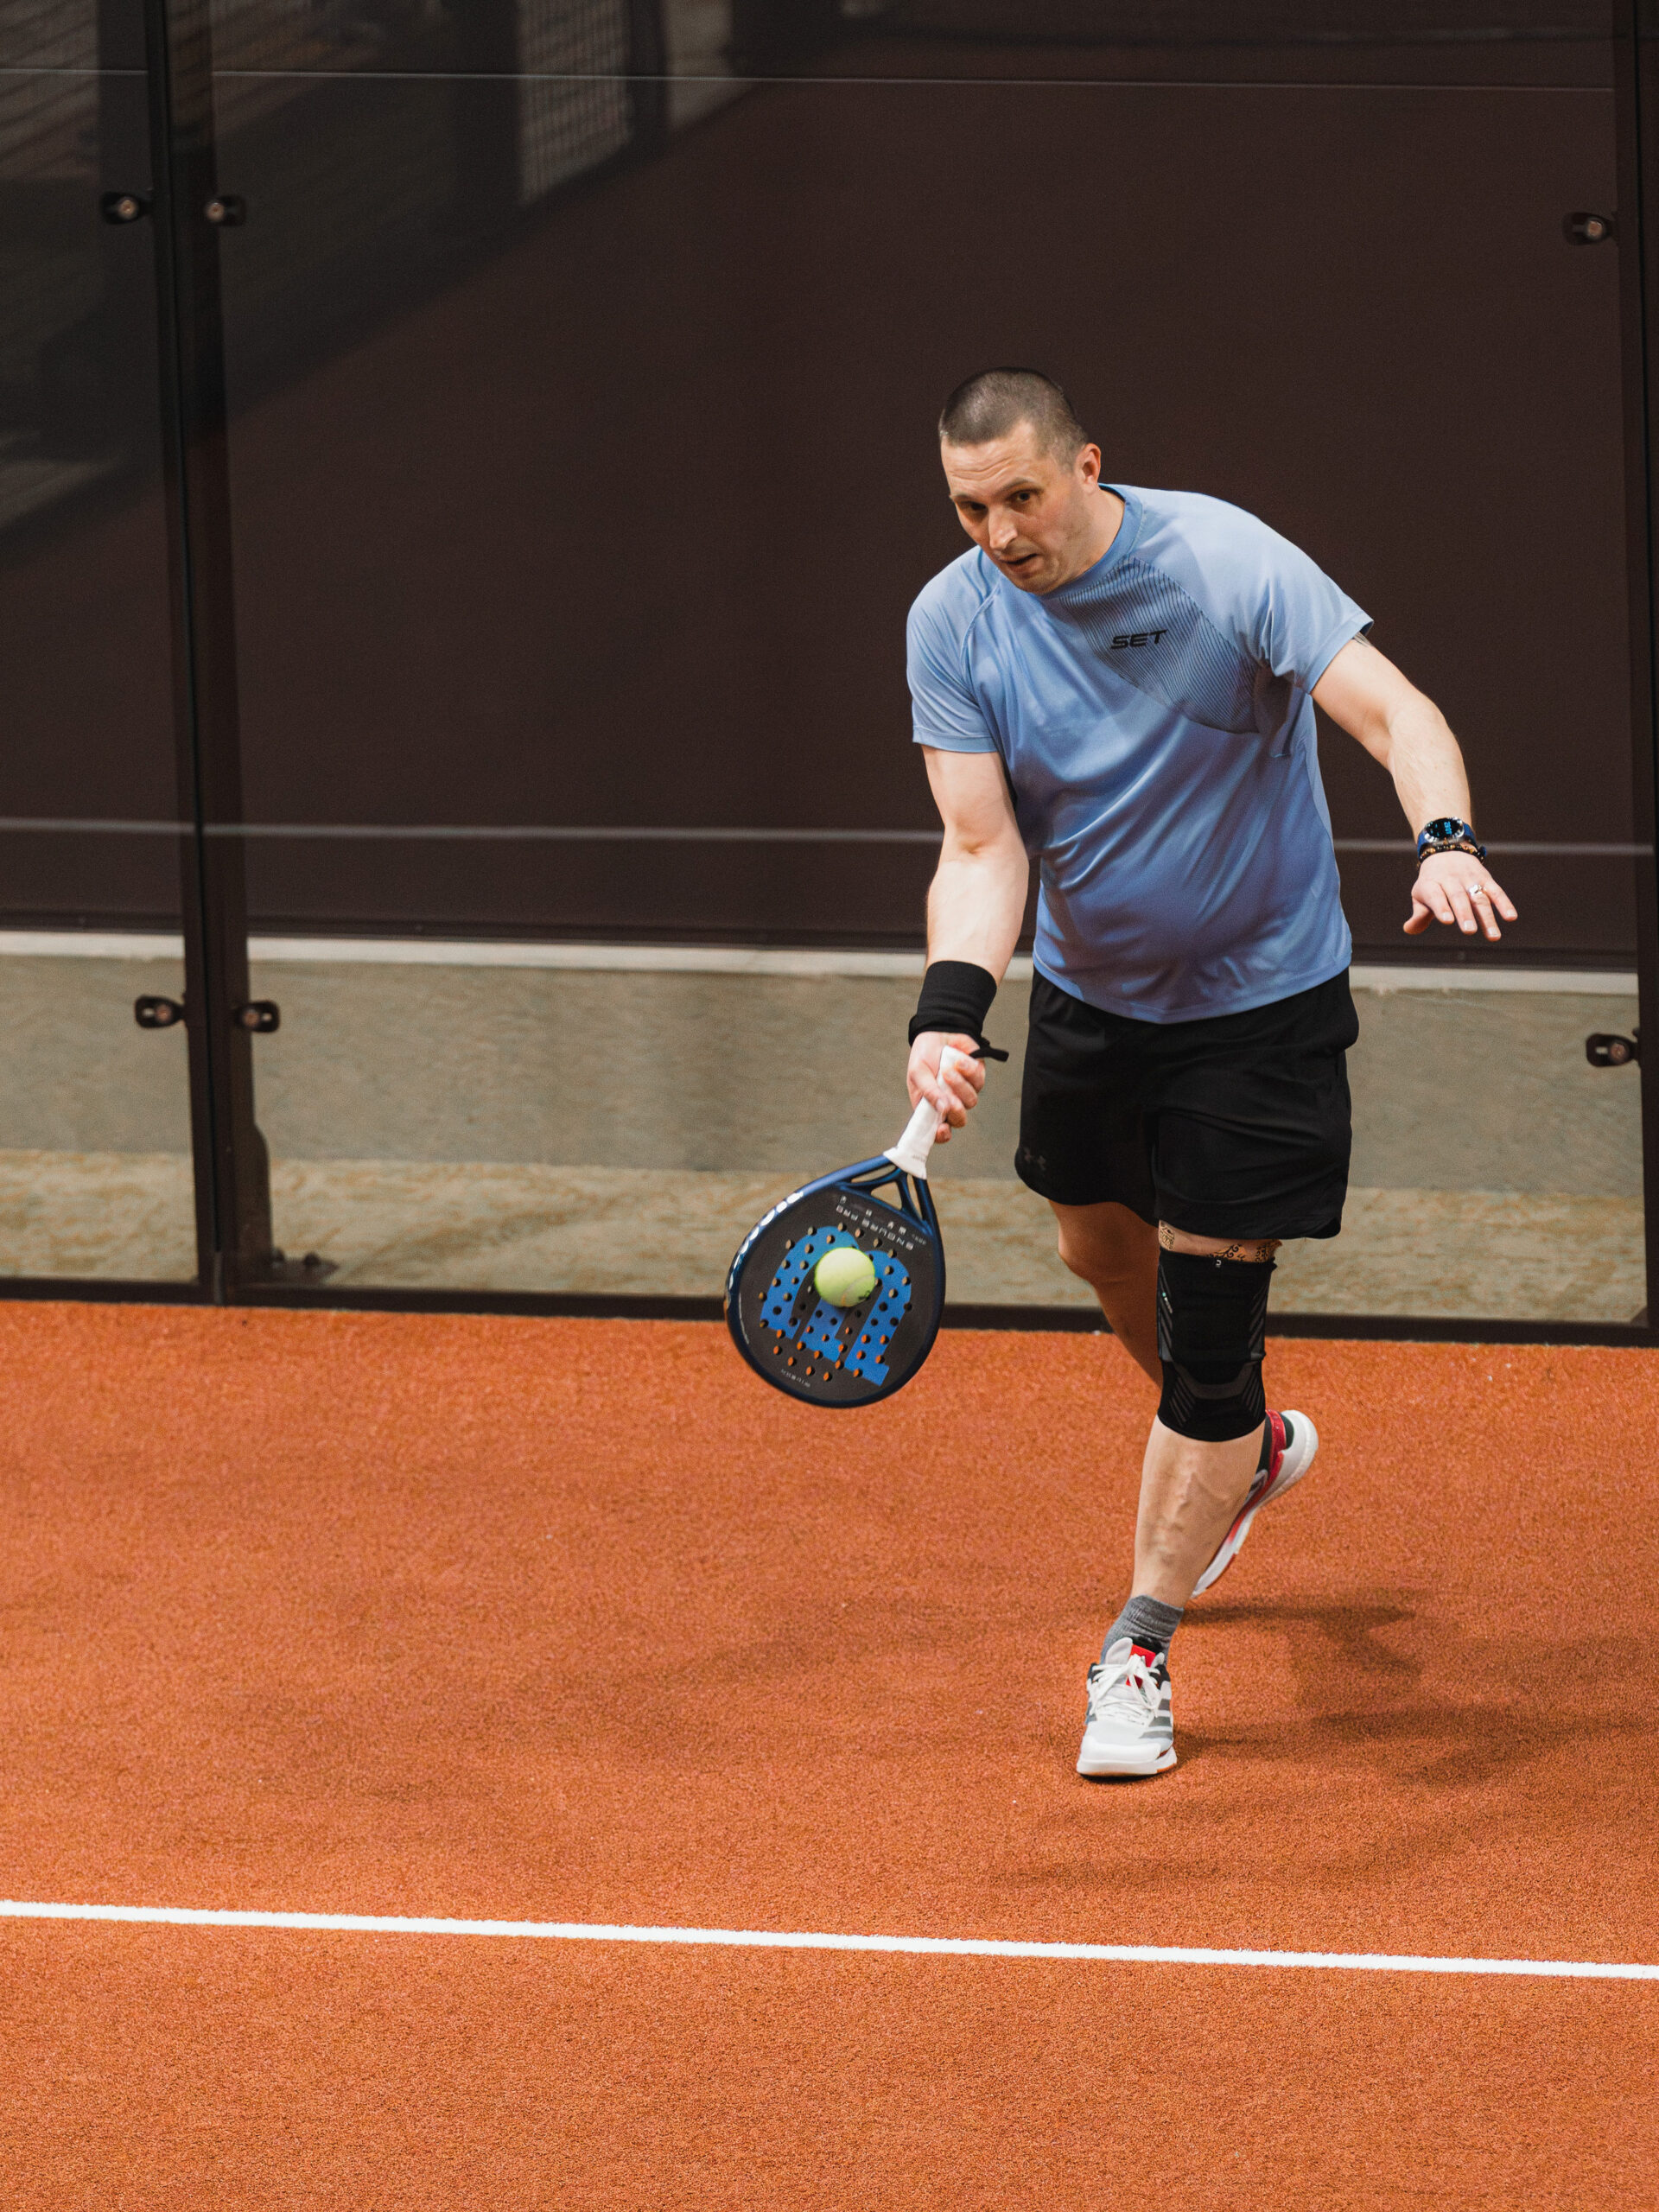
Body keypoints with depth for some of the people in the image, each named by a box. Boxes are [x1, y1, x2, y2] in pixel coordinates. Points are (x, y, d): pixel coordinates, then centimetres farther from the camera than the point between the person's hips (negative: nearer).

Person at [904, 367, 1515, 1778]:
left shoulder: (1229, 565, -24)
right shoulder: (954, 622, -13)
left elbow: (1396, 713, -31)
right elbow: (982, 850, -15)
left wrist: (1445, 840, -52)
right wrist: (951, 1006, -33)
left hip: (1259, 1008, -5)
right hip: (1088, 998, 5)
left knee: (1207, 1331, -7)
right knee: (1102, 1246, 23)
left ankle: (1140, 1657, 4)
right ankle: (1253, 1450, 54)